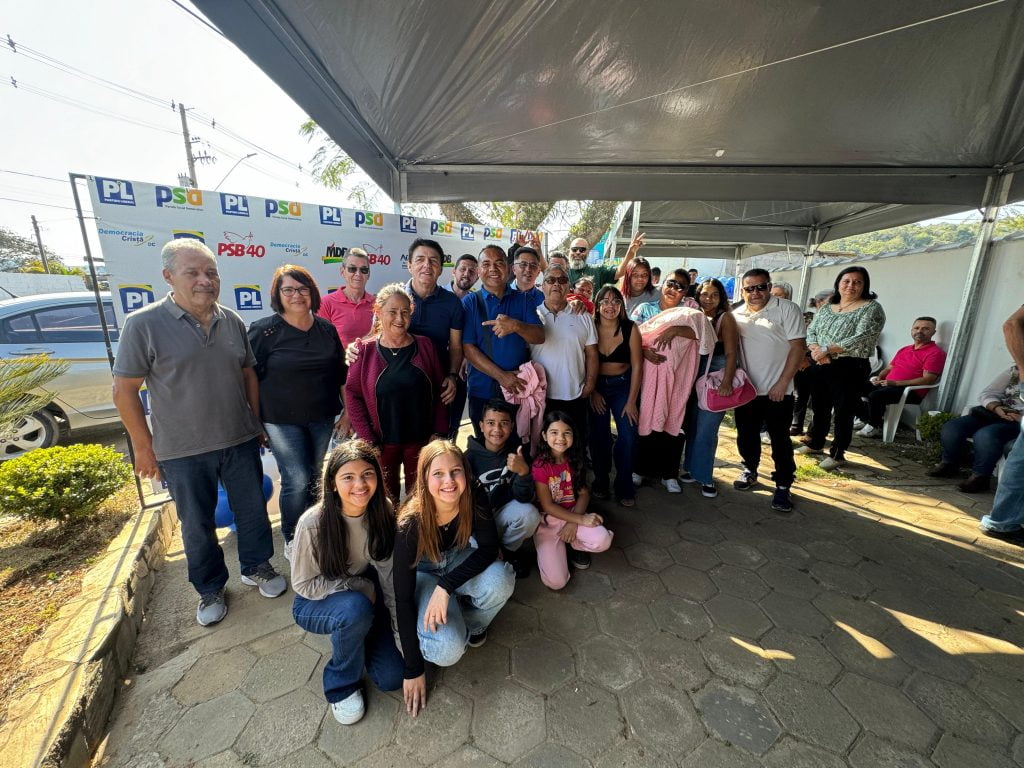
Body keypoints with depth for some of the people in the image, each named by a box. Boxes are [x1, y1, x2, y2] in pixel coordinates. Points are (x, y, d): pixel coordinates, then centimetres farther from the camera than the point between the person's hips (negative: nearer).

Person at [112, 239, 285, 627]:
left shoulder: (232, 321, 1)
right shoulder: (143, 325, -11)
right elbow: (124, 390, -7)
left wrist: (256, 422, 9)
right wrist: (144, 447, -6)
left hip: (241, 441, 3)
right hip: (183, 451, -3)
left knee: (253, 511, 15)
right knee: (197, 526, 14)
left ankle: (257, 566, 38)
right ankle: (210, 589, 36)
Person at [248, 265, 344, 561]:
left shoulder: (326, 328, 4)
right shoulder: (264, 330, -8)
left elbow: (340, 373, 11)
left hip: (323, 418, 4)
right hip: (283, 420, -4)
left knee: (316, 478, 14)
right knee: (297, 481, -4)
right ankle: (292, 541, 21)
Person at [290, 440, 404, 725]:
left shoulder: (383, 510, -19)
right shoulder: (313, 523, -29)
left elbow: (389, 570, -10)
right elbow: (303, 584, -16)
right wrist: (361, 587, -20)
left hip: (366, 597, 3)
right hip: (315, 604, -3)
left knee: (392, 677, -6)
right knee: (356, 608, -36)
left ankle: (355, 638, 23)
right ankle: (341, 684, -4)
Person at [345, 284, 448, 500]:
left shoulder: (424, 346, 0)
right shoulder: (365, 350, -4)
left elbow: (439, 392, 2)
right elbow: (352, 395, -4)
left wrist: (438, 432, -3)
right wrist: (367, 440, -8)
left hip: (421, 439, 1)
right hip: (382, 442, -1)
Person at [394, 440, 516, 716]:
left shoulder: (475, 501, -26)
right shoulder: (411, 524, -32)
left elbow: (489, 548, -20)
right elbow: (403, 597, -25)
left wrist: (446, 586, -34)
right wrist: (413, 670, -20)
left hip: (459, 562, 3)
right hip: (423, 574, -2)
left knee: (500, 580, -30)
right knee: (447, 651, -26)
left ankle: (472, 624, 2)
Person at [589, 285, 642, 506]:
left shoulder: (630, 328, -10)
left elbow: (636, 365, -8)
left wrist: (631, 401, -9)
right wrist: (592, 392, -6)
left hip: (623, 385, 0)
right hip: (596, 386, 0)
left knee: (628, 436, -6)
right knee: (598, 436, 5)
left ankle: (624, 487, 13)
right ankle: (600, 482, 24)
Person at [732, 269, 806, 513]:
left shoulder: (787, 309, -6)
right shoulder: (736, 315, 6)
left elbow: (797, 347, -9)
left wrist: (782, 383, -14)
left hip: (777, 390, -4)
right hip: (746, 388, 4)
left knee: (780, 439, 4)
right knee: (746, 435, 15)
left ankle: (783, 486, 17)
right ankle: (750, 470, 35)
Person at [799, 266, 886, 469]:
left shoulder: (872, 308, -6)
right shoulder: (826, 308, 11)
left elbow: (861, 339, -18)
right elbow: (810, 331, 6)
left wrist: (825, 349, -19)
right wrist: (816, 351, -14)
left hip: (850, 368, -5)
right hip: (822, 366, 5)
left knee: (843, 412, 3)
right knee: (819, 407, 15)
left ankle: (838, 454, 15)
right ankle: (815, 443, 32)